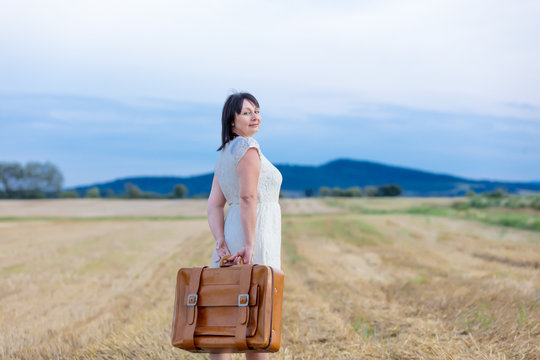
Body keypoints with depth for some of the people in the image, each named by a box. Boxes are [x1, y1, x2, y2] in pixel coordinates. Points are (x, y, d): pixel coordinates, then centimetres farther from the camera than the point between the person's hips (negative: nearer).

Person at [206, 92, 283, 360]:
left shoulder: (223, 156, 16)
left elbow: (214, 206, 7)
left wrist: (221, 244, -4)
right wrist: (249, 245, -21)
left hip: (232, 239, 8)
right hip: (255, 236, -8)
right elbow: (247, 197, -20)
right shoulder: (247, 146, -10)